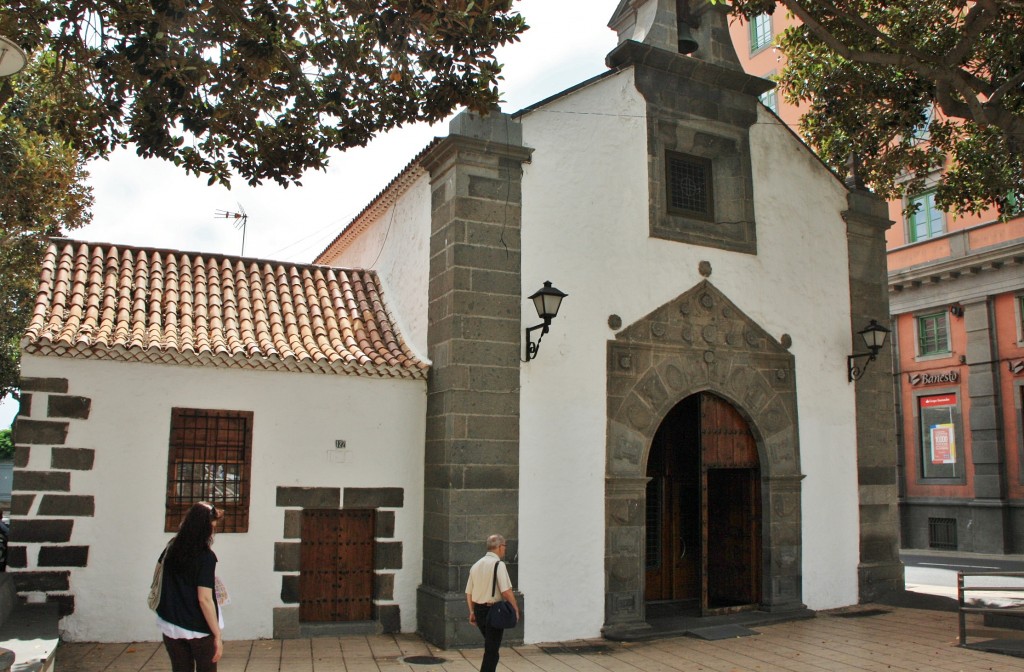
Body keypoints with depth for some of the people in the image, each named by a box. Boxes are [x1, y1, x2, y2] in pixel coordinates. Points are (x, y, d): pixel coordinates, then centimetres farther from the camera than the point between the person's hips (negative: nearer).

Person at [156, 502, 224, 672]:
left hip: (172, 627, 5)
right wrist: (217, 635, -16)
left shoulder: (171, 549, -2)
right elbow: (204, 599, -21)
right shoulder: (205, 557, -19)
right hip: (199, 629, -5)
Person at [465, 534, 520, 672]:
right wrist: (516, 609, -8)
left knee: (490, 646, 24)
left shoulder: (476, 565, 8)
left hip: (478, 610, 7)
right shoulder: (498, 564, -14)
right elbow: (506, 591, -20)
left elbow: (469, 592, 11)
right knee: (492, 651, 2)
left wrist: (472, 612, 18)